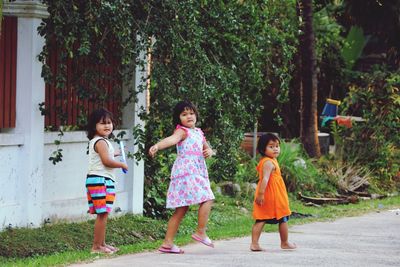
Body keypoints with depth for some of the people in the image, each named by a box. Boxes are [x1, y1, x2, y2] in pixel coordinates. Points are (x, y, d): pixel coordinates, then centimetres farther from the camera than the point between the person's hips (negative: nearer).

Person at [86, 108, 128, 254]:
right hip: (100, 179, -11)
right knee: (102, 214, -9)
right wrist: (122, 164, -6)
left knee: (103, 215, 14)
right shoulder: (101, 142, -12)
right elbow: (106, 161, -19)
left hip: (99, 180, 11)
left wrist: (112, 154, 27)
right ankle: (96, 246, -8)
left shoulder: (95, 142, 19)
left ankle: (102, 243, 20)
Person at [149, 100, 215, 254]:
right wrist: (157, 146, -49)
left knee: (181, 210, 7)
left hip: (198, 172, 9)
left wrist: (209, 151, 3)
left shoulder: (198, 132, 18)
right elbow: (172, 139, -28)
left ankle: (167, 243, 7)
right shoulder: (182, 131, -7)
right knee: (207, 199, -14)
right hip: (186, 171, -9)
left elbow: (207, 148, 29)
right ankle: (201, 232, -4)